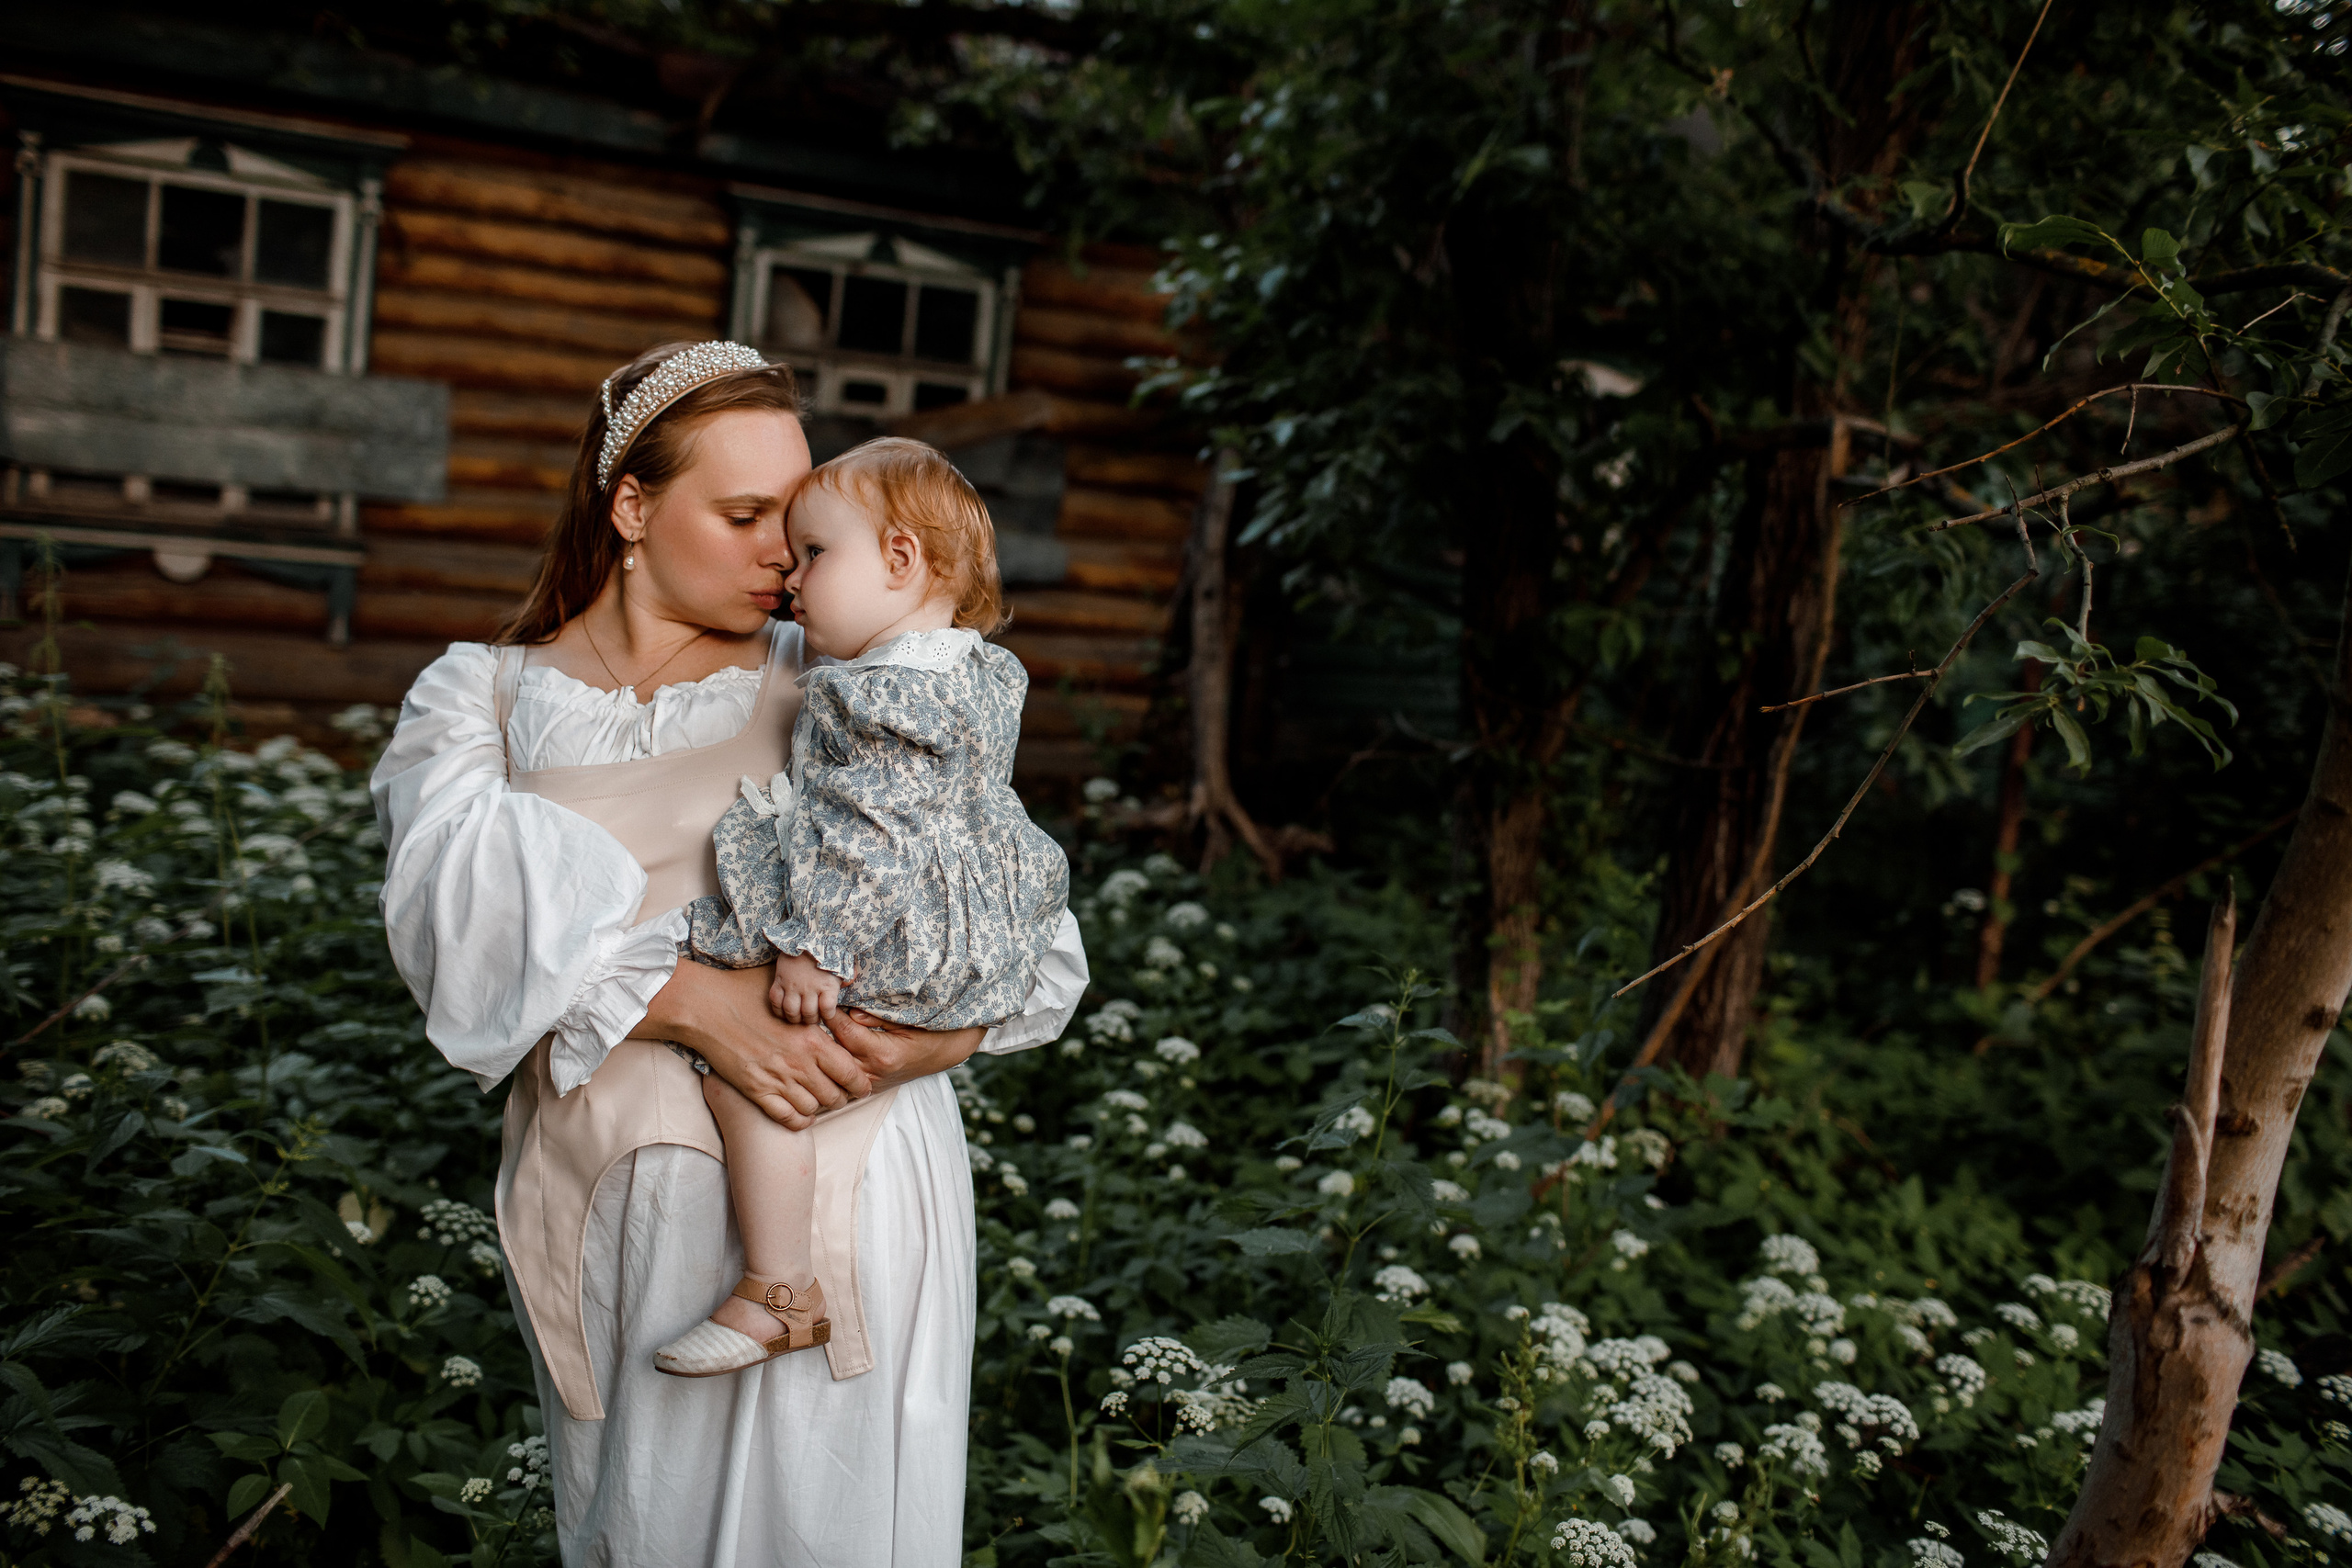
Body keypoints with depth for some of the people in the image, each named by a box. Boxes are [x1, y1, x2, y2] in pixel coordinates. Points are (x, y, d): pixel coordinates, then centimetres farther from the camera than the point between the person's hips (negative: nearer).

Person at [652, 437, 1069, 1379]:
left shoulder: (881, 699, -20)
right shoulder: (984, 673, 11)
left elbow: (863, 843, -24)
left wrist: (813, 947, -22)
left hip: (897, 949, -11)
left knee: (743, 1076, -12)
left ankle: (779, 1296, -6)